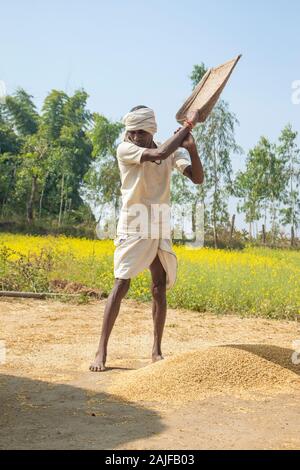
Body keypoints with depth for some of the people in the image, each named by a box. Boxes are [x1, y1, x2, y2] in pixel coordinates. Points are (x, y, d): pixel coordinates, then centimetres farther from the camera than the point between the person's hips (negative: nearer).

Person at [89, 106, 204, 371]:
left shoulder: (172, 152, 3)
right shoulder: (124, 149, -11)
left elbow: (198, 178, -4)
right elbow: (158, 154, -27)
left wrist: (191, 147, -18)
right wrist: (187, 126, -18)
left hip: (160, 230, 4)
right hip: (133, 228, -4)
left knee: (160, 290, 6)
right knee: (121, 285, -12)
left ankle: (157, 351, 16)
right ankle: (101, 351, -5)